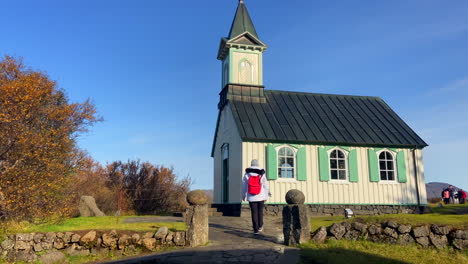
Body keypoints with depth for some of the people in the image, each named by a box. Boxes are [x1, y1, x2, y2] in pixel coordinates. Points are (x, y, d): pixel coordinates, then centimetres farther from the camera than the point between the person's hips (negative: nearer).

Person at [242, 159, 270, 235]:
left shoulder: (247, 174, -2)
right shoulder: (262, 174, -3)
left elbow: (244, 186, 3)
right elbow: (265, 186, -1)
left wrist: (243, 195, 13)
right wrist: (266, 196, 8)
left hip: (251, 198, 0)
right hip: (261, 197, 0)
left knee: (254, 213, 3)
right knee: (260, 211, 16)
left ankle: (256, 229, 2)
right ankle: (260, 226, 22)